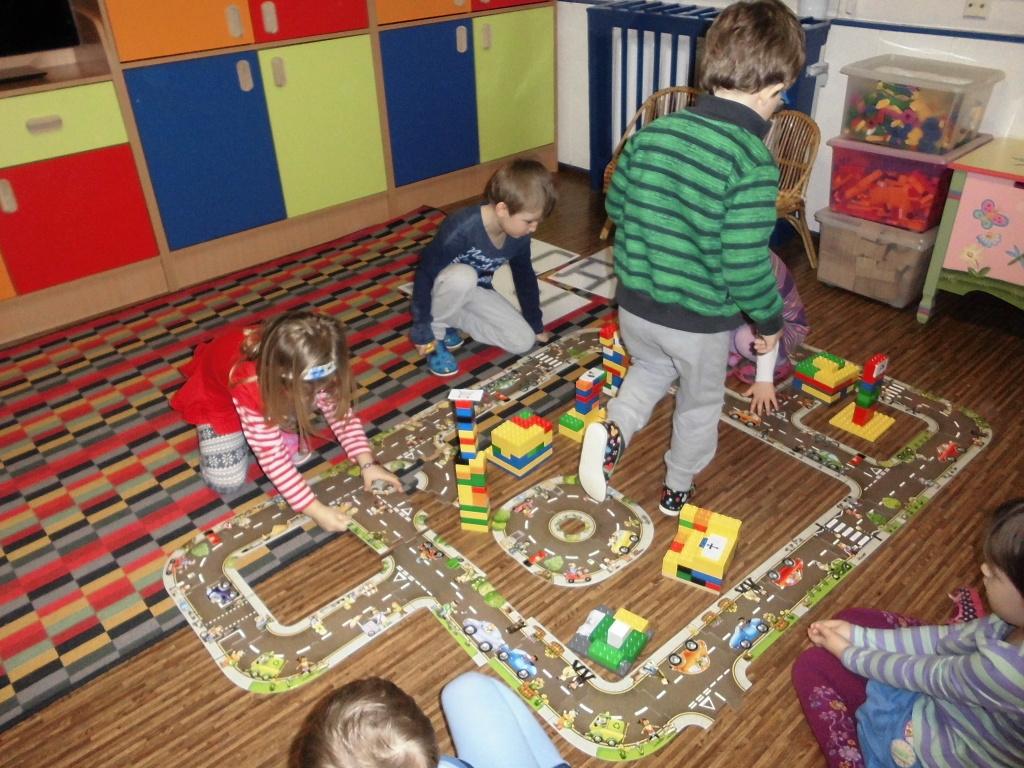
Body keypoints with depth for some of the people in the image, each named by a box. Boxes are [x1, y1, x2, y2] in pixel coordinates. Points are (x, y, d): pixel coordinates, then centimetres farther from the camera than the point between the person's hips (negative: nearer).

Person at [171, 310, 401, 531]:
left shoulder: (308, 369, -31)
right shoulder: (248, 385, -45)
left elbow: (340, 411, -16)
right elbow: (272, 457, -38)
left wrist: (367, 463, -27)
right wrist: (316, 510, -40)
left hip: (273, 390, 4)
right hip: (216, 395, -3)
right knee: (226, 482, -12)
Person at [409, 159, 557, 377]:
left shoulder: (519, 236, -15)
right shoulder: (462, 228, -35)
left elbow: (525, 278, 3)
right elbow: (425, 274, -27)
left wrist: (536, 326, 12)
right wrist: (422, 331, -24)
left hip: (477, 293, 6)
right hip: (443, 289, -6)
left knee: (523, 342, -9)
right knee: (463, 276, -40)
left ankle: (451, 320, 5)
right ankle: (437, 330, -13)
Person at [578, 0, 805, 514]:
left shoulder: (652, 132, -8)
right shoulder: (754, 165, -23)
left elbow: (615, 205, 5)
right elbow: (745, 268, -24)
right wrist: (771, 320, -6)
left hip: (634, 304, 4)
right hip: (701, 320, -4)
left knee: (650, 368, 34)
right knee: (700, 404, 23)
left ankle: (614, 431, 10)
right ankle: (677, 490, 42)